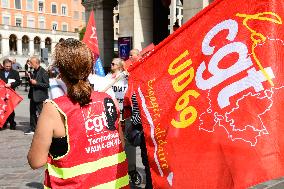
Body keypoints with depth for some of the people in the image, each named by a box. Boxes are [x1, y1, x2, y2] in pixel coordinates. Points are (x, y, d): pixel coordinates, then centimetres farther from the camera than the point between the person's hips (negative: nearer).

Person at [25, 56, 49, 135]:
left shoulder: (43, 72, -14)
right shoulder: (34, 71, 11)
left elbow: (47, 85, -19)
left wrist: (36, 83, -22)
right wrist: (30, 78, 1)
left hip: (40, 97, -8)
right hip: (33, 96, 8)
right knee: (32, 113, 14)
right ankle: (32, 129, 24)